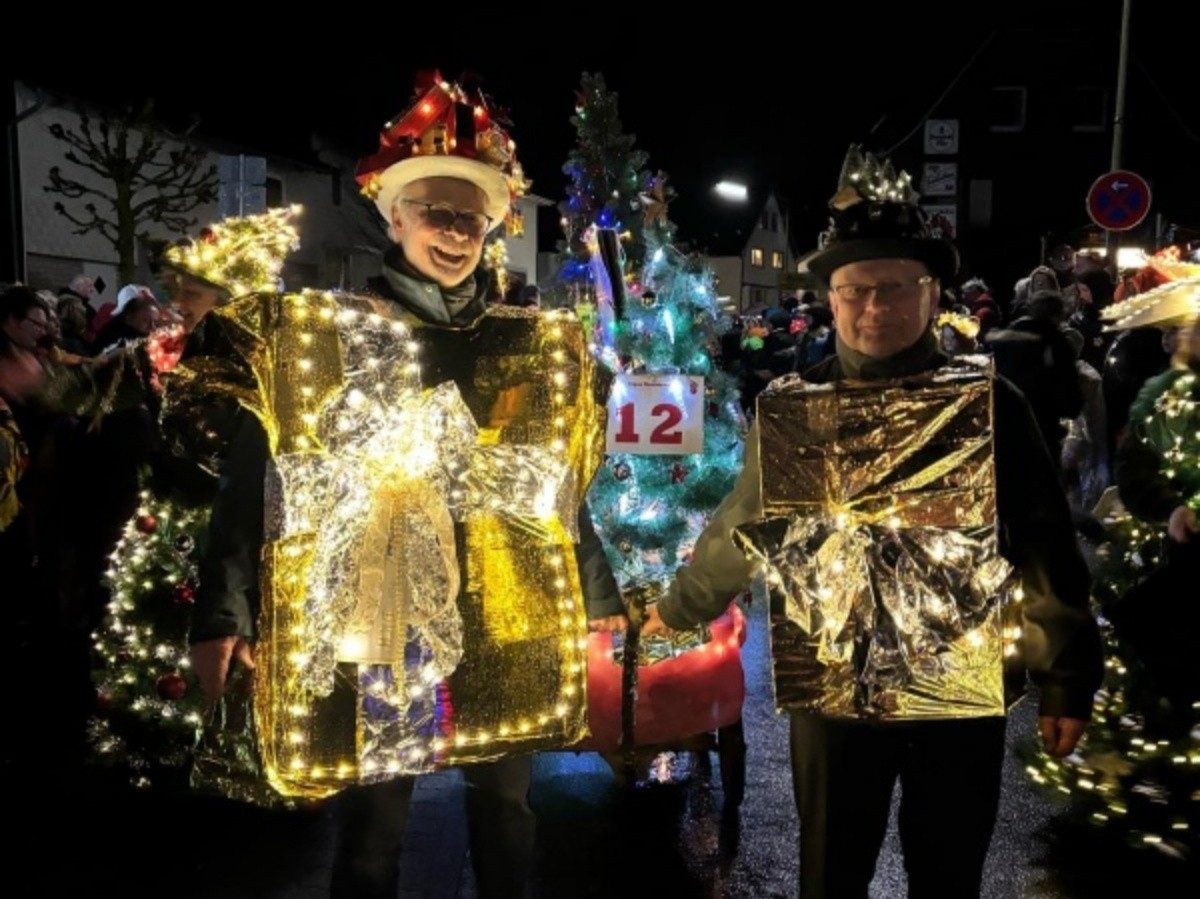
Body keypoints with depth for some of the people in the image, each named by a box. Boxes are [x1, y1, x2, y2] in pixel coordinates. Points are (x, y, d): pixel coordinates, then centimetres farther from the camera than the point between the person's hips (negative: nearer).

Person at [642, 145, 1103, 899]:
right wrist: (677, 610, 17)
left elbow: (1045, 548, -2)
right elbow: (739, 529, 7)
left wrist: (1067, 680, 0)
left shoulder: (990, 404, -6)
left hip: (965, 690, 0)